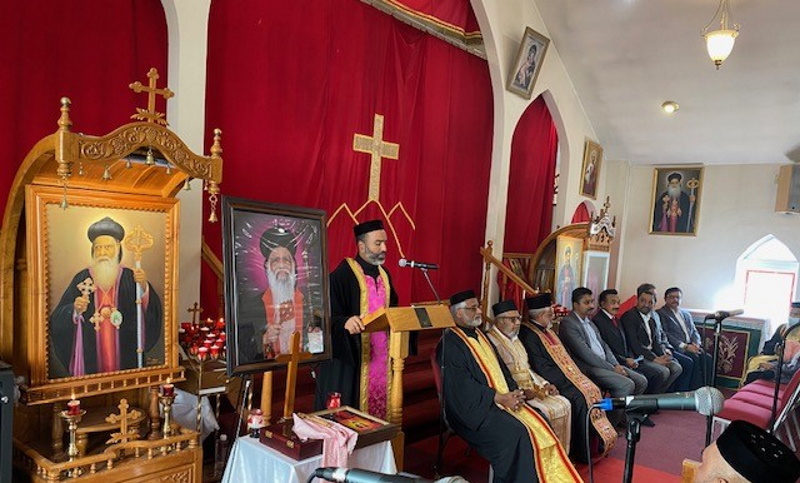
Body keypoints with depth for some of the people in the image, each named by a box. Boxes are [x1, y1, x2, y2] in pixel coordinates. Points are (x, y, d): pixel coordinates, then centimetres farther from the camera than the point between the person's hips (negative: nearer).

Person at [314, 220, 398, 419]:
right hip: (352, 357, -7)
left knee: (380, 401, 12)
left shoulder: (384, 274, 11)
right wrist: (345, 322, -36)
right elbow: (328, 317, -18)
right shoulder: (342, 275, -13)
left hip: (381, 354, 7)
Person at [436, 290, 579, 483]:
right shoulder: (450, 344, -11)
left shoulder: (480, 336, 16)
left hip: (503, 399, 8)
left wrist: (514, 391, -1)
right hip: (475, 407, -8)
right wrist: (500, 398, -18)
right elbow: (462, 386, -18)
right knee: (517, 433, -27)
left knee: (538, 424, -12)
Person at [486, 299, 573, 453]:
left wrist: (544, 383, 8)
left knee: (563, 404, -5)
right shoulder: (491, 340, -12)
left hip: (531, 387, 9)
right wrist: (520, 392, -23)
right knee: (547, 412, -23)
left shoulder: (514, 338, 18)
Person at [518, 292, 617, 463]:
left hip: (566, 377, 9)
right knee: (579, 397, -23)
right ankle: (582, 452, -11)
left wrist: (576, 376, 3)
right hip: (551, 384, -9)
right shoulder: (528, 334, -14)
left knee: (593, 390, -8)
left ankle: (598, 439, -2)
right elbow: (541, 368, -19)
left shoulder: (547, 330, 17)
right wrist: (566, 380, -16)